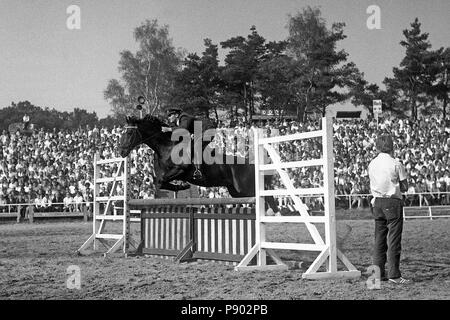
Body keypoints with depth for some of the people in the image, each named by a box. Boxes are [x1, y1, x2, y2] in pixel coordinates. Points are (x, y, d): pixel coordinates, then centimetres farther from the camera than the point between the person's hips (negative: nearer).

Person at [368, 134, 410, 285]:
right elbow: (405, 187, -5)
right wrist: (395, 185, 10)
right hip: (393, 202, -5)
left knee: (379, 239, 10)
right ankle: (394, 274, -1)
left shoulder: (372, 164, 6)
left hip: (377, 202, 5)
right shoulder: (396, 164, -10)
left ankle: (378, 272, 13)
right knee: (394, 239, -2)